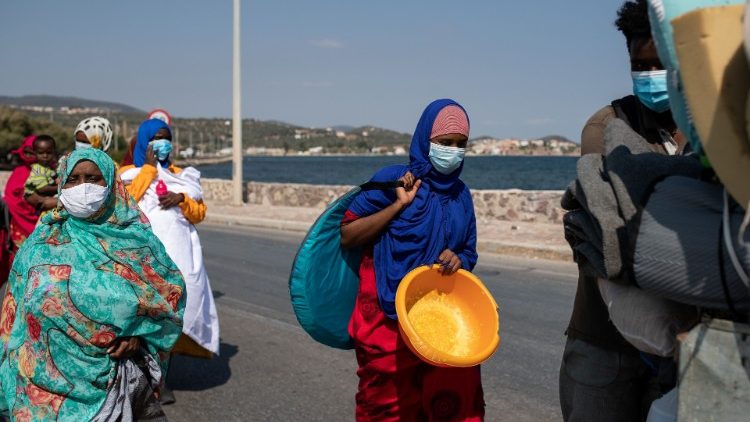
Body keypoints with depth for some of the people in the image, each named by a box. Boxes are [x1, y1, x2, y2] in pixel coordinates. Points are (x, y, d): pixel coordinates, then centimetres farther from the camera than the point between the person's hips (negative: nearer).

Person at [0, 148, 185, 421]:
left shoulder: (134, 237, 3)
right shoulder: (43, 242, 1)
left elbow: (170, 289, 4)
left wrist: (140, 332, -9)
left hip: (117, 373, 1)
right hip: (51, 375, 0)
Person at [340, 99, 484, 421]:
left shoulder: (461, 195, 9)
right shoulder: (393, 180, -6)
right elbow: (347, 235, -9)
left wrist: (458, 260, -7)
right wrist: (399, 205, -16)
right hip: (389, 324, -4)